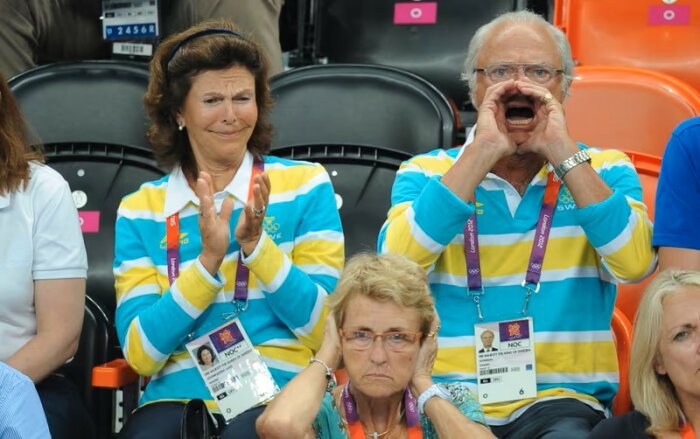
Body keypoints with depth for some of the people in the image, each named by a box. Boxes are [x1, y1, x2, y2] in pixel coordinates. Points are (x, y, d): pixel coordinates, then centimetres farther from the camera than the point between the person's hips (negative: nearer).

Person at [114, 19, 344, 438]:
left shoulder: (305, 184, 8)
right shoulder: (139, 211, 10)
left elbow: (324, 328, 2)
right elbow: (141, 352, 1)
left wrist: (256, 245, -11)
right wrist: (209, 261, -11)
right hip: (178, 397, 1)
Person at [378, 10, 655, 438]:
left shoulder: (605, 170, 10)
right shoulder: (426, 173, 9)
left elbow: (636, 263, -10)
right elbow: (397, 263, -11)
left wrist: (563, 152, -11)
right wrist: (482, 151, -11)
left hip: (559, 400, 0)